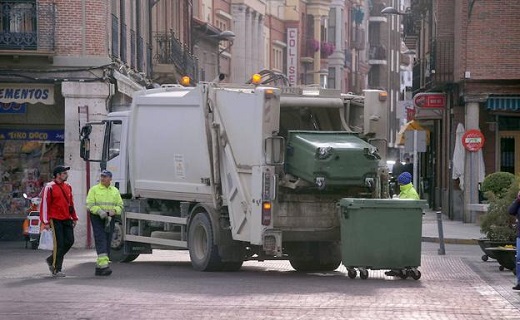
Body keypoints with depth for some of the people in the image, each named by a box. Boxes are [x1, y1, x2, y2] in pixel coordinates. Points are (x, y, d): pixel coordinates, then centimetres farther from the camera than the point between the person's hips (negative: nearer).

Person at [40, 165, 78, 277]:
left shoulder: (68, 187, 13)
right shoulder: (49, 187, -9)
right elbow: (44, 205, -10)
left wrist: (74, 218, 18)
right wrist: (46, 222, -14)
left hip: (67, 219, 7)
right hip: (55, 220, -7)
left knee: (70, 241, 3)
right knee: (59, 244, -8)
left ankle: (51, 260, 22)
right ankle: (56, 270, 1)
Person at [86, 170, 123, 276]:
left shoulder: (115, 191, 14)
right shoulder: (94, 190, 2)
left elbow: (120, 205, 12)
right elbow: (90, 205, -6)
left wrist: (113, 211, -9)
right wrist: (99, 211, -21)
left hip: (109, 219, 5)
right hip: (97, 218, -5)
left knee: (107, 243, 6)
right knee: (101, 241, -15)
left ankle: (99, 267, 14)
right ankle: (103, 265, -24)